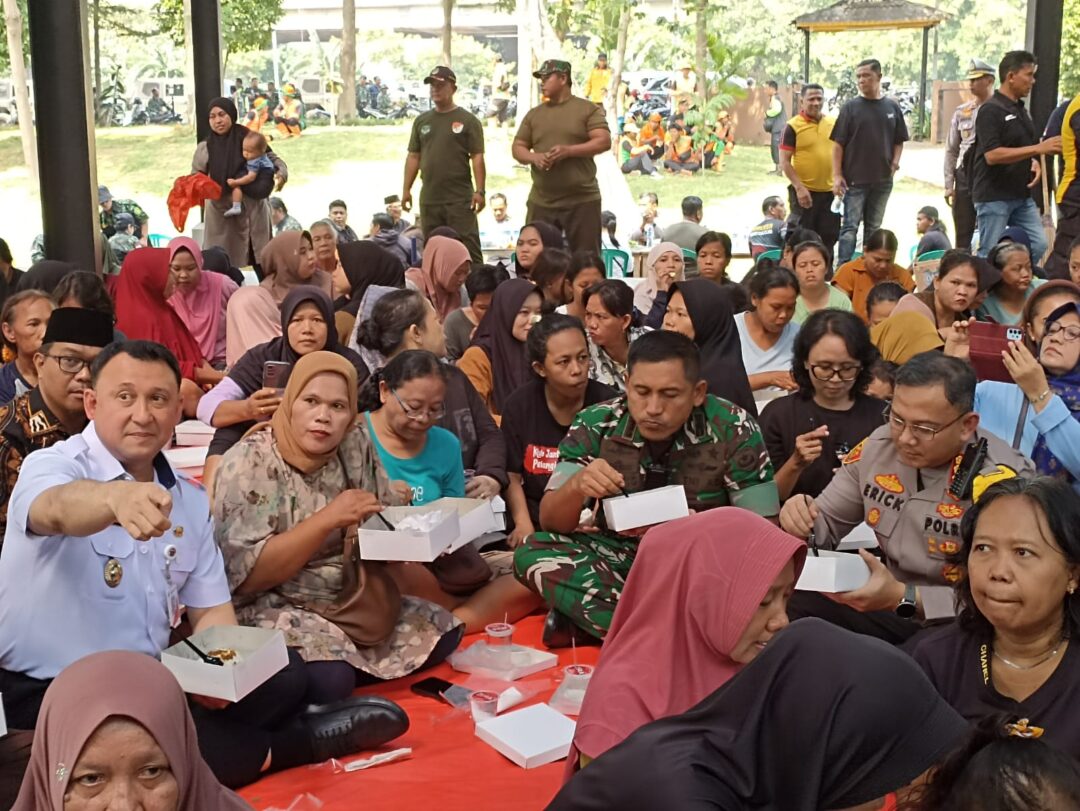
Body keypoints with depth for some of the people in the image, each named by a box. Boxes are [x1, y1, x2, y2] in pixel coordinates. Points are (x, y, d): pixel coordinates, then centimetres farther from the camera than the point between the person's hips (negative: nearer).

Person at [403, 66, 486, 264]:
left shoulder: (468, 120, 0)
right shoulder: (422, 121, 13)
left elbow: (477, 157, -5)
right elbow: (413, 157, 14)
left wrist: (480, 191, -13)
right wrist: (406, 189, 8)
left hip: (460, 199, -5)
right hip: (429, 199, 5)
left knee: (468, 250, -6)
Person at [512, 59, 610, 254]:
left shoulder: (588, 109, 2)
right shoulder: (533, 114, 14)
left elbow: (604, 141, -7)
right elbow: (518, 148, 13)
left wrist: (569, 151, -19)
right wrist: (534, 157, -10)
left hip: (582, 201, -4)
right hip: (541, 202, 4)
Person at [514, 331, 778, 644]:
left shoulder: (733, 430, -15)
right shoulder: (596, 425, -11)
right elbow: (550, 522, -11)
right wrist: (576, 486, -34)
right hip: (620, 556, 2)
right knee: (531, 552, -23)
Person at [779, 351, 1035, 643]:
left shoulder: (999, 483, -21)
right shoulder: (879, 445, -2)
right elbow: (826, 523, 10)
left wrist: (903, 598, -35)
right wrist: (801, 519, -14)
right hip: (886, 607, 7)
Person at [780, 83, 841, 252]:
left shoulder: (834, 123, 7)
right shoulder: (793, 126, -7)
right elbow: (784, 162, -10)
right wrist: (799, 188, -18)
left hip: (831, 192, 5)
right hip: (805, 192, -5)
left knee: (829, 238, 12)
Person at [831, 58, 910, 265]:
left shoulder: (892, 108, 6)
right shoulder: (850, 107, -2)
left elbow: (899, 141, 13)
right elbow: (838, 144, -4)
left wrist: (895, 162, -5)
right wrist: (837, 175, -11)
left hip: (883, 180, 3)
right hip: (855, 179, -3)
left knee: (874, 228, 12)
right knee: (850, 227, -4)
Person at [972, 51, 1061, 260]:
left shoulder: (1021, 109, 14)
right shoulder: (990, 110, -13)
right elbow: (992, 155, -23)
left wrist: (1034, 163, 2)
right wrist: (1038, 148, -25)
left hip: (1022, 195, 8)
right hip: (994, 197, -8)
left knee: (1037, 246, 3)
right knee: (990, 255, -1)